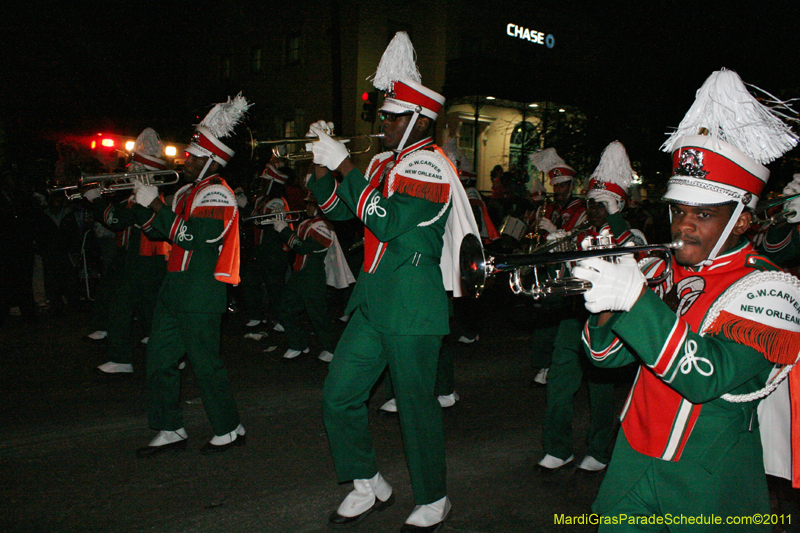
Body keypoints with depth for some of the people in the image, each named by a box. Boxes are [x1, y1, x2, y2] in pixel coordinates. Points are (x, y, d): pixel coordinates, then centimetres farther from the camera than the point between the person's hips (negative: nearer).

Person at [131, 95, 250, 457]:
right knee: (160, 360, 12)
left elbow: (191, 237, -25)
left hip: (200, 297, -10)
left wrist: (155, 204, -19)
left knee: (205, 363, -1)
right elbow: (157, 229, 20)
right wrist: (143, 201, 5)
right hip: (175, 289, 10)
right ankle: (171, 431, 23)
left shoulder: (217, 195, -13)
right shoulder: (187, 192, 17)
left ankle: (229, 430, 15)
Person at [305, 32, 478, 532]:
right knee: (338, 395, 11)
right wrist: (322, 163, 2)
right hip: (374, 301, 9)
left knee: (417, 405, 3)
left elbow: (388, 222, -25)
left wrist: (345, 164, -20)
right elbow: (338, 207, 18)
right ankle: (369, 486, 29)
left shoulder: (429, 166, -12)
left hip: (412, 308, -9)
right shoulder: (386, 163, 14)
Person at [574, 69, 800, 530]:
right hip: (635, 457, 5)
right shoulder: (663, 271, 3)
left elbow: (707, 377, -28)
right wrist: (606, 305, -17)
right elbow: (609, 354, 2)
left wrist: (635, 299, -35)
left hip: (710, 484, -4)